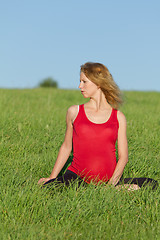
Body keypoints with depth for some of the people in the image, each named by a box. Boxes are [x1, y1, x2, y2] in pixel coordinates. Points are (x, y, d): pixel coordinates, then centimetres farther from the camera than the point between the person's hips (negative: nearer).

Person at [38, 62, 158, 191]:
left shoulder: (118, 117, 5)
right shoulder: (74, 112, 7)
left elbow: (123, 156, 3)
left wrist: (112, 184, -11)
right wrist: (52, 177, 11)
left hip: (108, 181, -1)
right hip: (77, 177, 1)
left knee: (151, 184, -22)